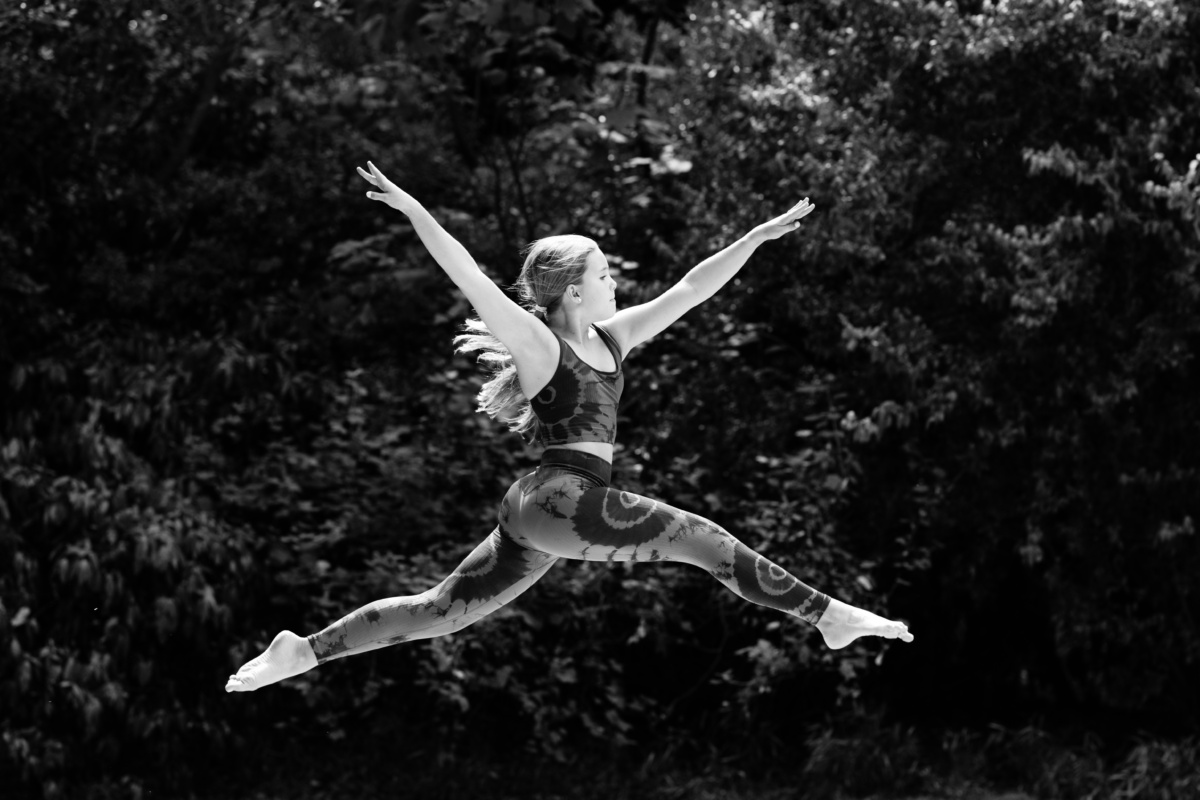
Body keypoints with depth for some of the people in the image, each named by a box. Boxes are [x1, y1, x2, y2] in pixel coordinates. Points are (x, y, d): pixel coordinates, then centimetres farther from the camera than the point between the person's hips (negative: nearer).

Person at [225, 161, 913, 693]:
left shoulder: (612, 337, 14)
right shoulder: (539, 346, -7)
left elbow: (690, 290, 13)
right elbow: (471, 277, -16)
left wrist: (760, 236, 11)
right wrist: (413, 211, -23)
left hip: (540, 512, 9)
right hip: (559, 500, -9)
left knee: (440, 612, 10)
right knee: (702, 540, -7)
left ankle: (305, 651, 13)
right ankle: (825, 614, 1)